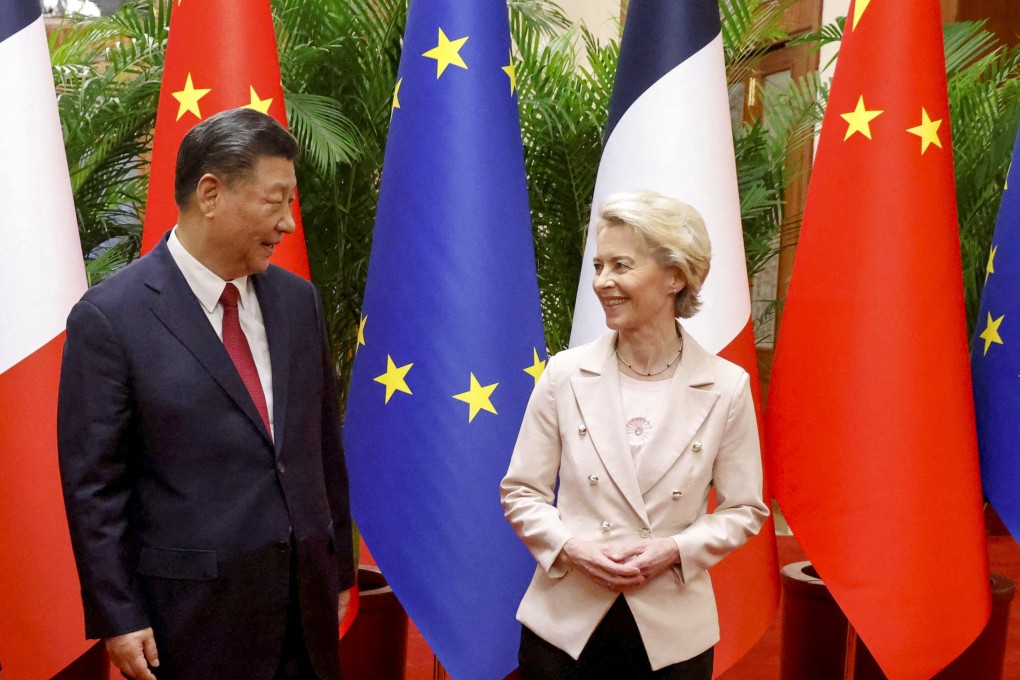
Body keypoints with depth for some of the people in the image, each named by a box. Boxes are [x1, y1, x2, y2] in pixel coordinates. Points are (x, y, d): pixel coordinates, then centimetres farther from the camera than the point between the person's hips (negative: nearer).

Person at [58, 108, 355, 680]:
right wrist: (118, 617, -7)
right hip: (196, 611, -4)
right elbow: (92, 483, -8)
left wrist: (341, 569, 13)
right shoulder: (110, 317, -11)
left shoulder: (299, 299, 4)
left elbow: (325, 445, 9)